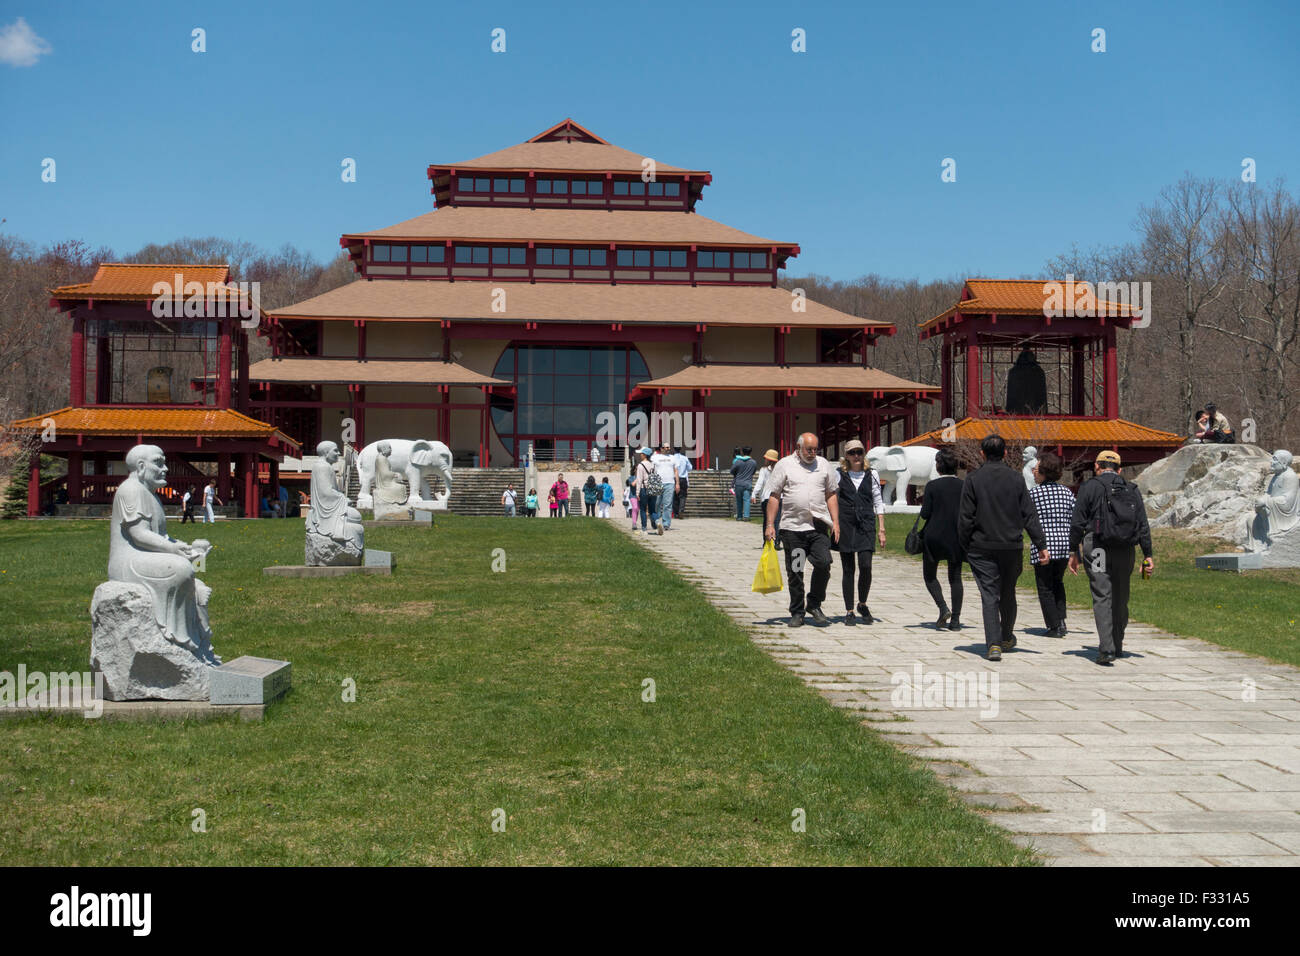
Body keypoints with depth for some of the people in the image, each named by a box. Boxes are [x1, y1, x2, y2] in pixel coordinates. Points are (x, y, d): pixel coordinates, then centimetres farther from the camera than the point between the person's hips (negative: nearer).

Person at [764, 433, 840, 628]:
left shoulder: (824, 465, 12)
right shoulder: (784, 465, 3)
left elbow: (831, 494, 16)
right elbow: (774, 496, 3)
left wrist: (835, 521, 6)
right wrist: (770, 524, -3)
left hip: (819, 526, 2)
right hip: (792, 527, -2)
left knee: (823, 563, -12)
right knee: (794, 571, 3)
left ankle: (814, 605, 7)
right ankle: (797, 613, 15)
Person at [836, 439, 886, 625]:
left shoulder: (871, 475, 10)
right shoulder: (839, 475, 4)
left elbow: (878, 502, 12)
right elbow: (832, 499, 6)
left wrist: (881, 529, 7)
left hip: (866, 525, 1)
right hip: (845, 524, -1)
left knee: (866, 566, -11)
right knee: (847, 569, 1)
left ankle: (862, 604, 12)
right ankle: (849, 611, 11)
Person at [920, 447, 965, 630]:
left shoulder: (932, 486, -10)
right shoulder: (964, 486, -1)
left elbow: (925, 514, -10)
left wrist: (923, 504, 10)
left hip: (934, 535, -3)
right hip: (956, 537, 3)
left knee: (929, 575, 12)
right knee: (955, 577, 10)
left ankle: (943, 608, -8)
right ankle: (955, 619, 6)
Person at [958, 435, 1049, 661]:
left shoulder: (974, 479, -5)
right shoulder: (1016, 478, 1)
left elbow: (966, 517, -6)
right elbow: (1029, 515, 0)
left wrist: (964, 546, 4)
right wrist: (1041, 545, 2)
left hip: (982, 548, -2)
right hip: (1012, 546, 2)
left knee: (989, 595, -2)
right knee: (1008, 594, 18)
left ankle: (993, 644, -13)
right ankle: (1007, 637, 34)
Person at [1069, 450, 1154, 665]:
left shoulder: (1089, 488, 0)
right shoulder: (1132, 490, 10)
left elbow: (1077, 523, -4)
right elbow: (1143, 525, 6)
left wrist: (1073, 552, 2)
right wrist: (1148, 555, 8)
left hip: (1097, 549, -4)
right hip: (1125, 551, 4)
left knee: (1102, 598, -7)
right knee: (1121, 599, 16)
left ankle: (1107, 649, -18)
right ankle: (1117, 646, 28)